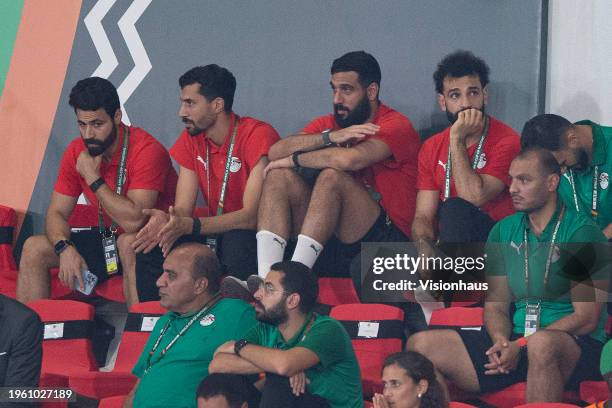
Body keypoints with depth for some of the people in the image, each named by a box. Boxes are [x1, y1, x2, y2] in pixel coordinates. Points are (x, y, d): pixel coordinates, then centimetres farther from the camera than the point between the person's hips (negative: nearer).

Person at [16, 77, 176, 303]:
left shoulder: (147, 150, -23)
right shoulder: (76, 152, -2)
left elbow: (133, 221, -30)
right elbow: (57, 212, 2)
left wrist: (93, 178, -25)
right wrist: (65, 249, -20)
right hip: (109, 239, 7)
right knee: (34, 249, -5)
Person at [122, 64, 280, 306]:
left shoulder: (257, 135, -17)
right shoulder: (191, 140, 4)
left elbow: (251, 216, -23)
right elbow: (183, 209, -1)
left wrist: (188, 225, -35)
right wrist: (166, 221, -26)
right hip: (215, 235, 6)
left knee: (238, 242, -38)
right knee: (149, 248, -15)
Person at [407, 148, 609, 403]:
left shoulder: (582, 233, -4)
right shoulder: (503, 231, 14)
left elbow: (586, 318, -9)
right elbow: (495, 306, 13)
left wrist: (521, 345, -17)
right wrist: (502, 343, -11)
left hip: (577, 347, -5)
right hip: (514, 342, 5)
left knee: (541, 344, -43)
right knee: (420, 344, -13)